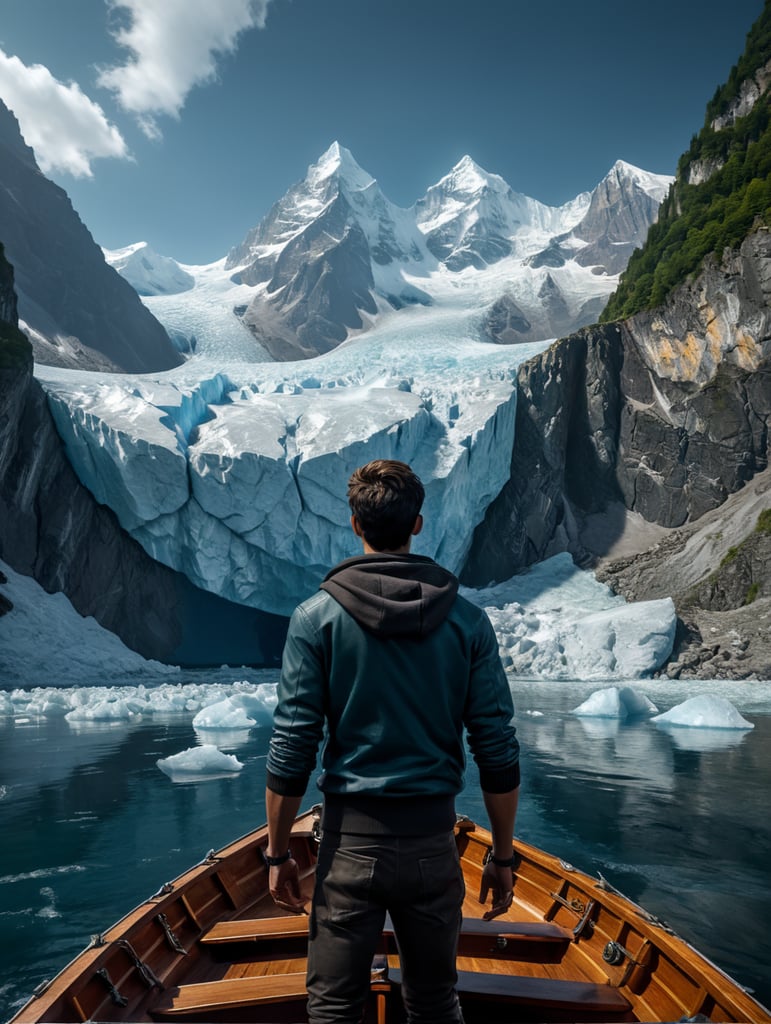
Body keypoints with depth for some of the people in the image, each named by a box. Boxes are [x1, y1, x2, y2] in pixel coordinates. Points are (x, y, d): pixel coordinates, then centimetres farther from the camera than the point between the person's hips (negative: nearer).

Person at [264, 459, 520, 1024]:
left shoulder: (317, 617, -9)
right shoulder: (468, 621, -5)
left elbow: (292, 751, -9)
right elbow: (499, 754, -3)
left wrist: (278, 852, 4)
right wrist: (503, 856, 8)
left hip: (352, 841, -1)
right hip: (433, 843, 2)